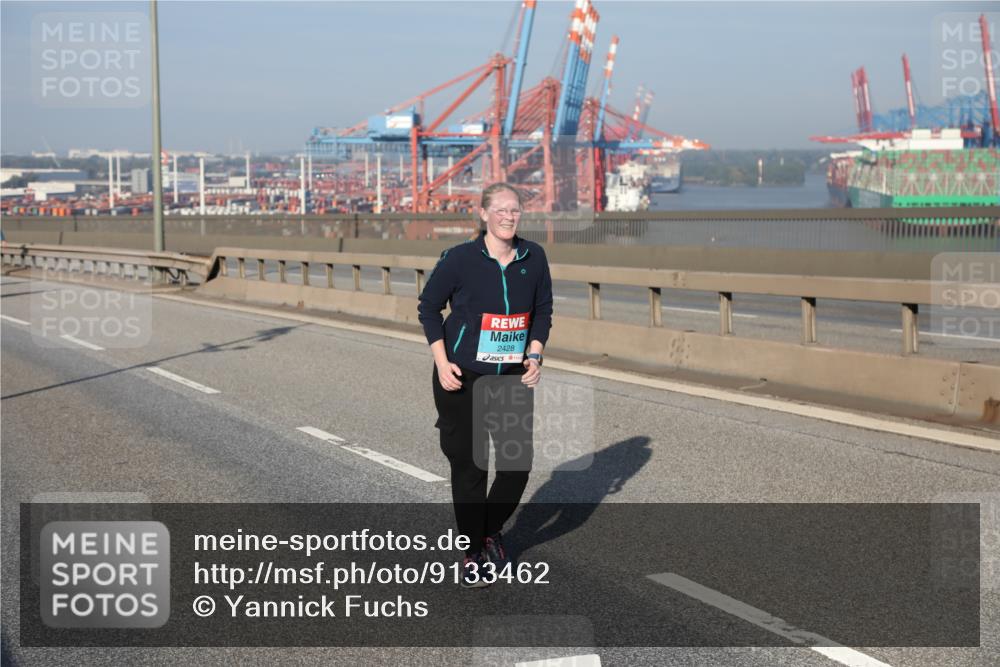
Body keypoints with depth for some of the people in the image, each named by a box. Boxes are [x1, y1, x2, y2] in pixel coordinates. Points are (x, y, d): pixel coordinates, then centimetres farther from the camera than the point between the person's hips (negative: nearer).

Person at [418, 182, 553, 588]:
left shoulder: (534, 258, -2)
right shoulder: (459, 258, -12)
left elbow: (543, 310, 11)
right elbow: (428, 307, -1)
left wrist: (534, 356, -2)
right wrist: (441, 362, -8)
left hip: (514, 379, 3)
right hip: (462, 379, -3)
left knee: (518, 462, 3)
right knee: (469, 466, 2)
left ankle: (491, 531, 31)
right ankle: (472, 554, 19)